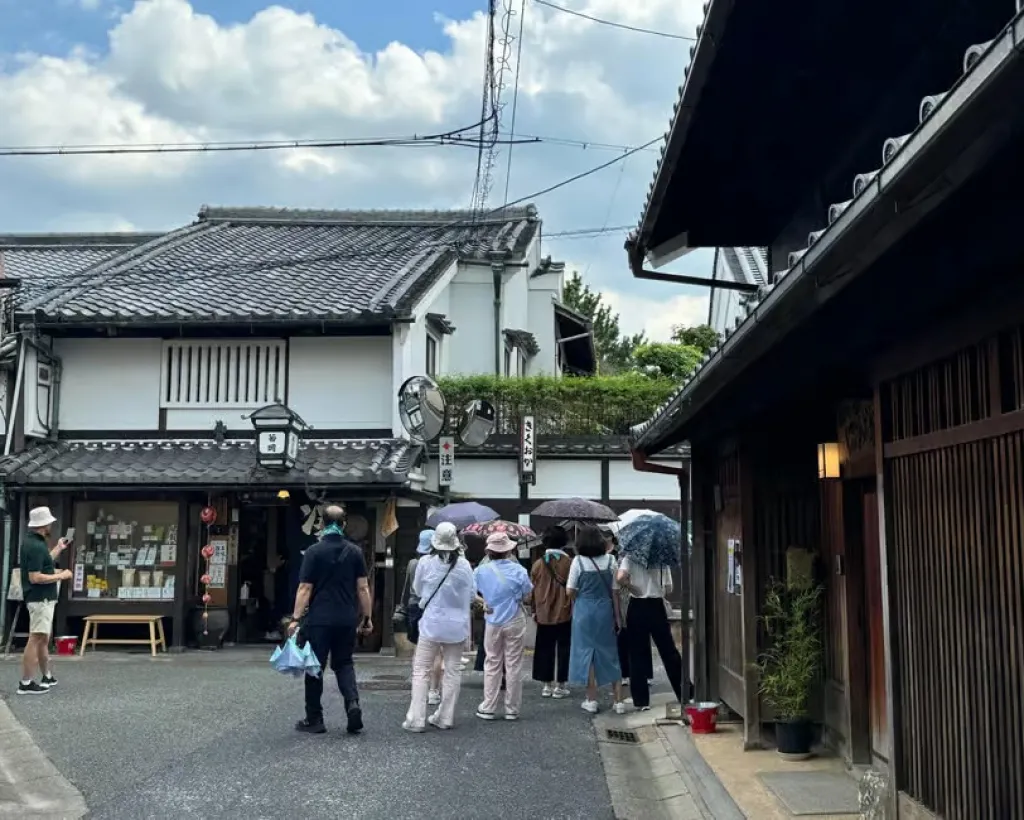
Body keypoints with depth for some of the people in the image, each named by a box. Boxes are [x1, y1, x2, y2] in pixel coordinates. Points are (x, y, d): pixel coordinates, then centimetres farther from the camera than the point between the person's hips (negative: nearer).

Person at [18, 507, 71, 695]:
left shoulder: (34, 541, 10)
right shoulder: (35, 545, -21)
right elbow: (35, 577, -25)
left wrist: (58, 549, 28)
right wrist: (60, 576, -16)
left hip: (43, 598, 11)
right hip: (40, 599, -11)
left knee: (43, 639, 18)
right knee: (36, 639, -9)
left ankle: (47, 676, 29)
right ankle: (26, 683, -8)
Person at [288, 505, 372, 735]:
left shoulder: (314, 551, -6)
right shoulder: (355, 552, 3)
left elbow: (305, 588, -9)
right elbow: (363, 588, 3)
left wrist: (296, 618, -7)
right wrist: (367, 618, 10)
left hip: (319, 619, -3)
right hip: (347, 619, 3)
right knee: (344, 664, 17)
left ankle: (314, 720, 12)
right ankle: (353, 703, -4)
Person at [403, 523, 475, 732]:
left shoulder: (425, 562, -10)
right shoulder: (464, 565, -8)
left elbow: (417, 589, 4)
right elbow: (472, 594, 2)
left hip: (432, 623, -1)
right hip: (457, 625, 2)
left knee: (421, 670, 4)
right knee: (452, 671, 11)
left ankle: (416, 719, -1)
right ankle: (445, 717, 15)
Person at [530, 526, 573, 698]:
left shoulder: (538, 564, -1)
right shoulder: (569, 562, -9)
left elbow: (533, 590, 5)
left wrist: (534, 610, 16)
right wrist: (576, 608, 10)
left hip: (544, 614, 2)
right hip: (564, 613, -2)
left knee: (545, 649, 10)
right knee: (563, 648, 6)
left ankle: (547, 684, 13)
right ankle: (560, 685, 6)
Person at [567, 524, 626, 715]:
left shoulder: (578, 561, -9)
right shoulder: (610, 560, -1)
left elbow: (570, 591, -6)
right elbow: (614, 591, 2)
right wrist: (617, 617, 8)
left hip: (584, 611, -2)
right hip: (605, 610, 3)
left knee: (586, 651, 7)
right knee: (610, 653, 10)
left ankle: (592, 700, 10)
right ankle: (619, 701, 10)